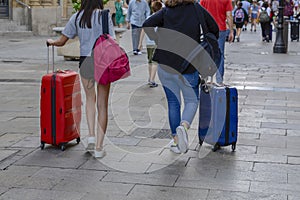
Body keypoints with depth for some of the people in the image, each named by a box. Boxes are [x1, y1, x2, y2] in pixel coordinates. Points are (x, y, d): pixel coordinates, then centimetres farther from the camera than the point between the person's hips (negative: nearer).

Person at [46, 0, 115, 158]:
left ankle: (91, 136, 10)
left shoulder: (77, 17, 3)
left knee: (90, 99, 24)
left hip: (85, 61, 2)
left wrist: (51, 42, 28)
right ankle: (99, 147, 9)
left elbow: (61, 41, 7)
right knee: (102, 105, 7)